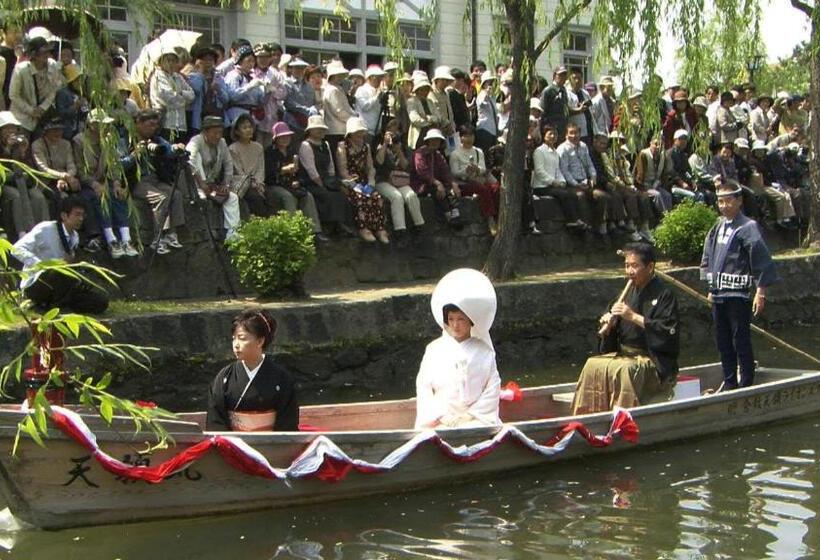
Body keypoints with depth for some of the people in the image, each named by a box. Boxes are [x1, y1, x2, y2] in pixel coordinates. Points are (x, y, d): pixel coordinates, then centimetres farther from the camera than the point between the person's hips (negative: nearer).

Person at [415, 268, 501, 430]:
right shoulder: (434, 349, 7)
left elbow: (492, 389, 2)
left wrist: (470, 416, -7)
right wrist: (442, 417, -8)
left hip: (476, 418, 0)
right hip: (440, 421, 0)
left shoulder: (484, 351, 5)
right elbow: (423, 388, 4)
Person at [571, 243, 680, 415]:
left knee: (624, 369, -34)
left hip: (654, 359, -6)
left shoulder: (664, 294, -5)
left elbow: (669, 331, -19)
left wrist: (634, 317, -20)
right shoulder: (628, 293, 14)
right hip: (625, 354, 6)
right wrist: (608, 326, -7)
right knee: (593, 365, -17)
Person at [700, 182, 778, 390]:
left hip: (738, 295, -7)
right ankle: (729, 384, 22)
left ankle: (747, 385, 4)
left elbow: (762, 262, -11)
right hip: (718, 295, 7)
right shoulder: (717, 227, 13)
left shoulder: (748, 227, -9)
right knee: (723, 342, 12)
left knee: (741, 340, -4)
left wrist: (761, 293, -14)